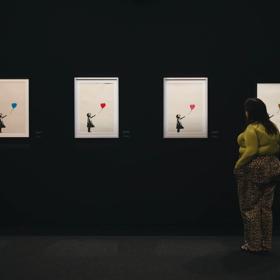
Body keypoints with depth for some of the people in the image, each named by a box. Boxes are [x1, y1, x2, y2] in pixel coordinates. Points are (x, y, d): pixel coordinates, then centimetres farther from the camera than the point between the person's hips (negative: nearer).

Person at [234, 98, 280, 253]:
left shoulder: (252, 129, -15)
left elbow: (251, 151, -21)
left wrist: (238, 166, -12)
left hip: (254, 170, -8)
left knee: (250, 207, 2)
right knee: (266, 207, 13)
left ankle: (253, 244, 9)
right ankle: (266, 244, 20)